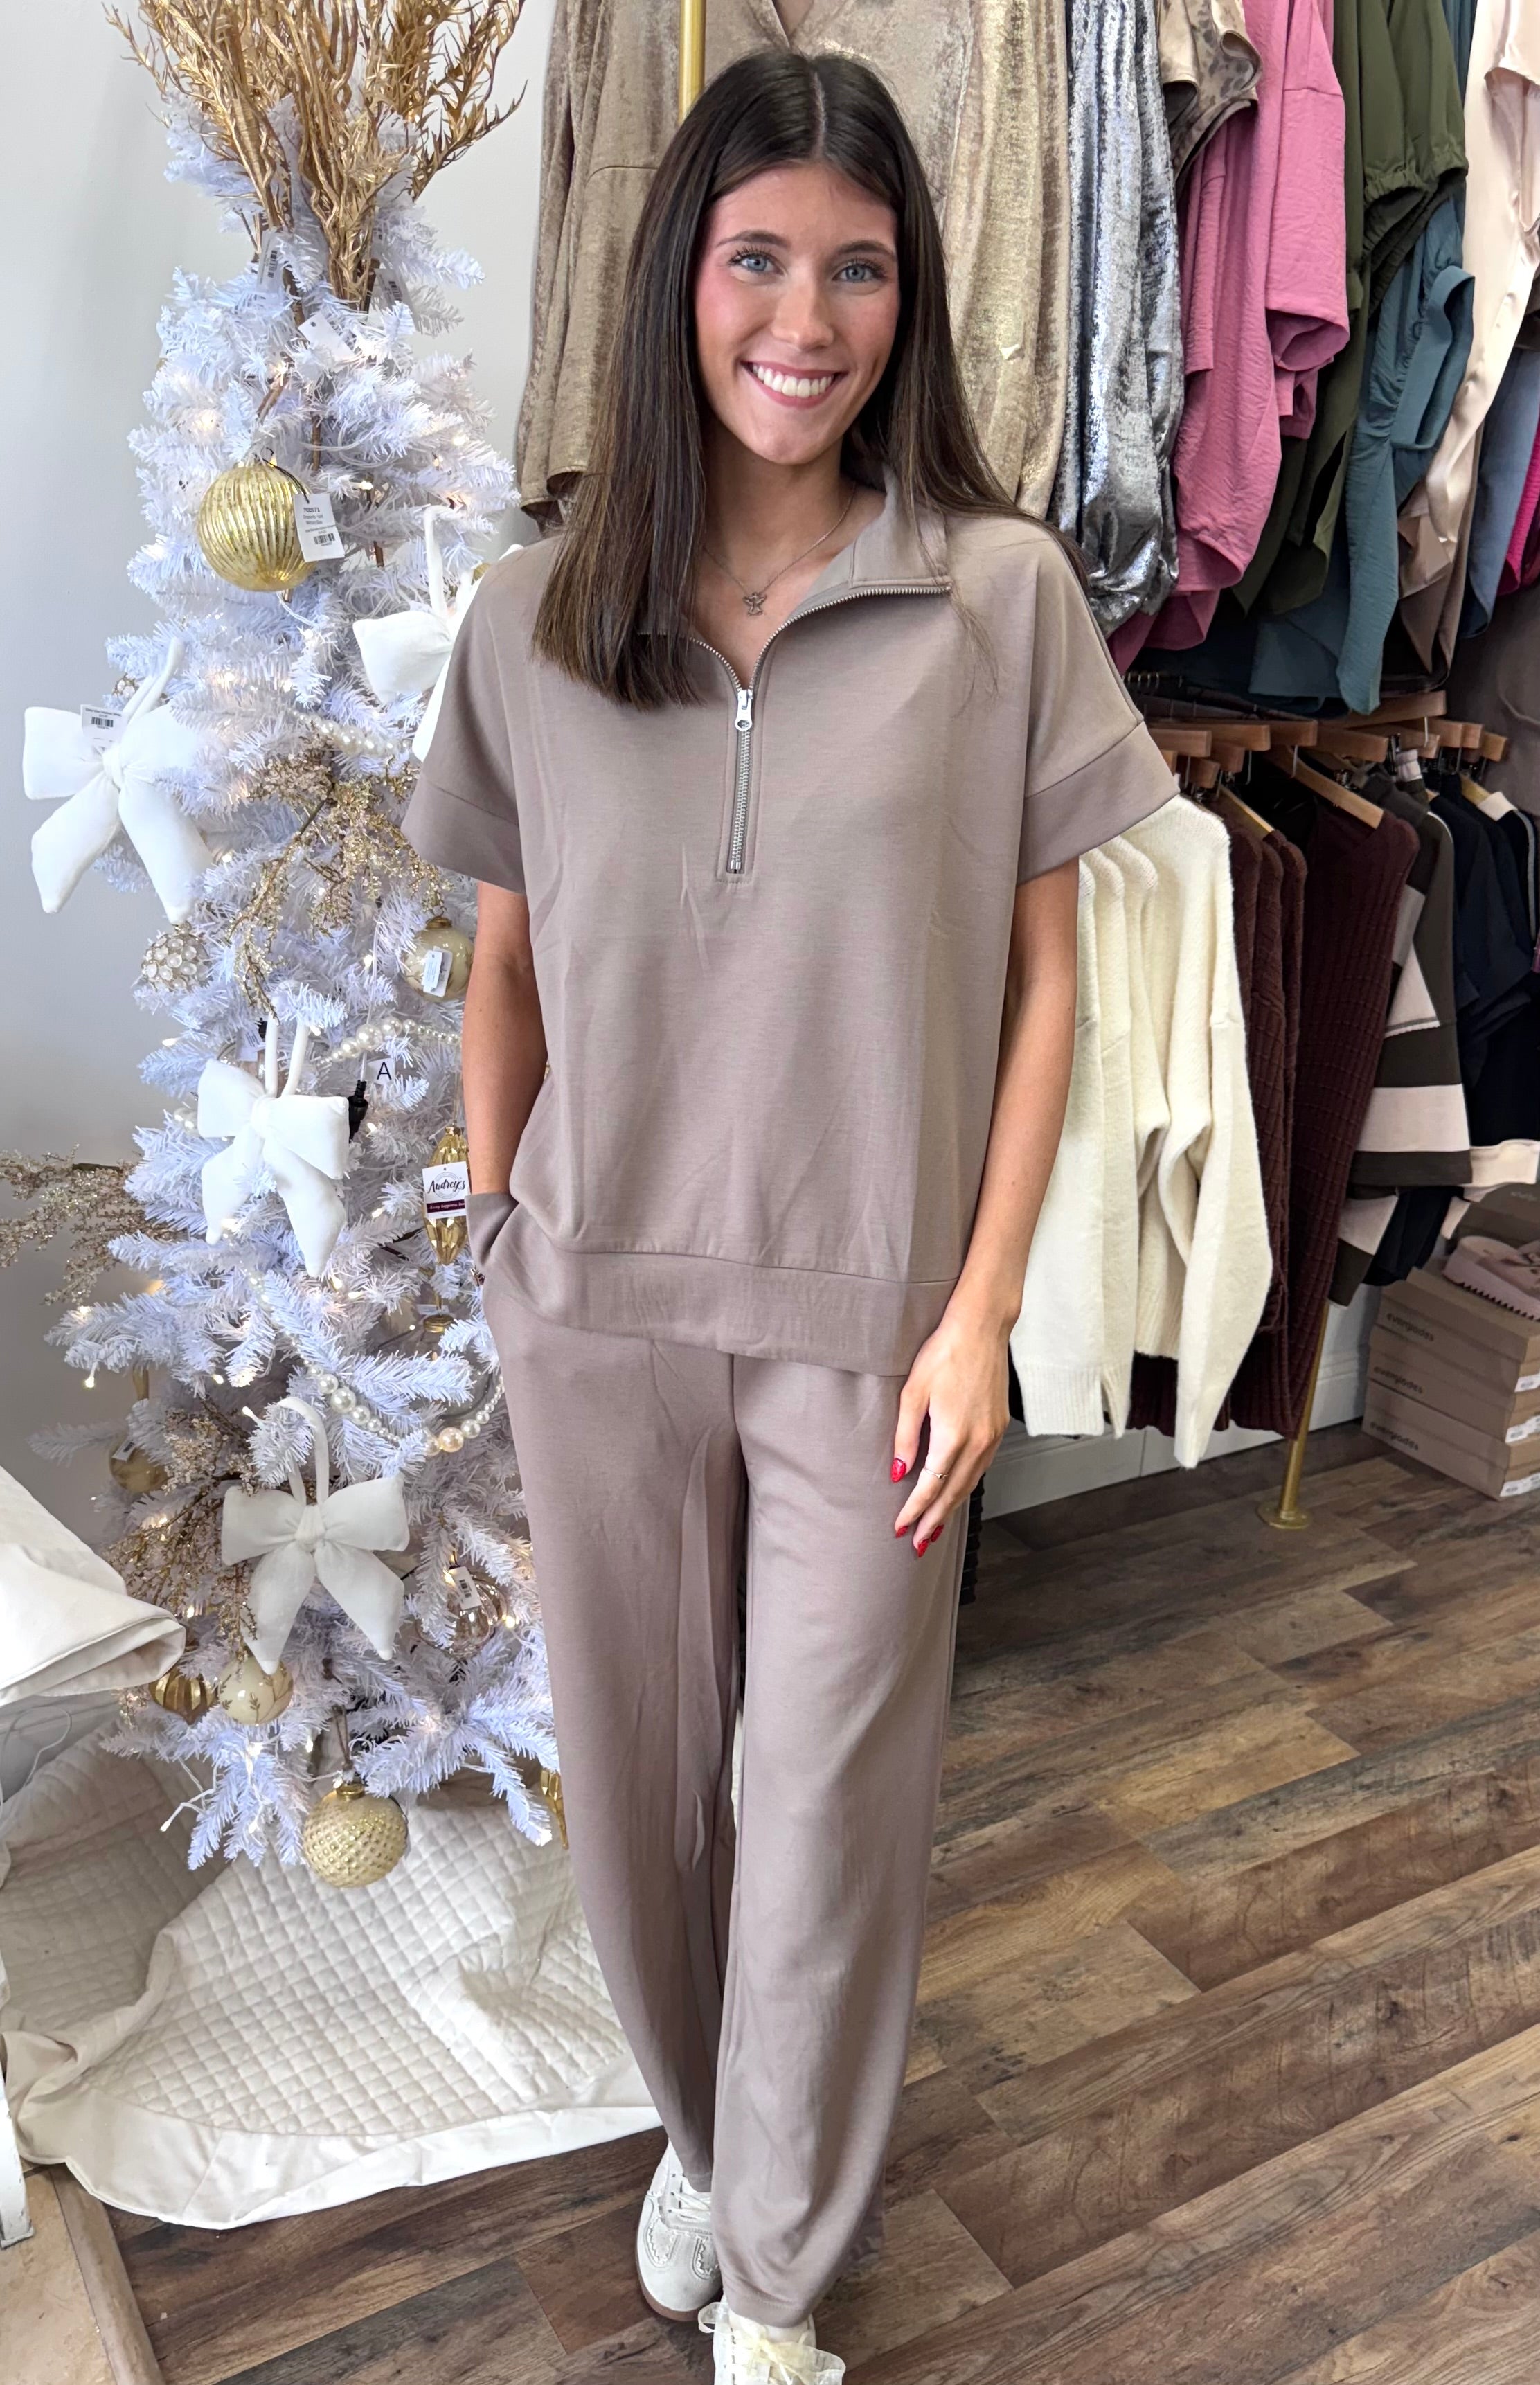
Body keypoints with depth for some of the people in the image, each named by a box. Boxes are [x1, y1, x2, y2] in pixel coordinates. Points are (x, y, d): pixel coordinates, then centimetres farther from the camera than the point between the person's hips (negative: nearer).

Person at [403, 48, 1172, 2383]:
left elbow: (1041, 979, -4)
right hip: (599, 1308, 2)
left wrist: (980, 1309, -8)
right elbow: (507, 964, 6)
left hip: (868, 1313, -2)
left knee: (831, 1793, 11)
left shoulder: (1000, 596, -6)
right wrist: (494, 1242, 4)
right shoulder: (533, 617, -1)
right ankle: (696, 2132, 48)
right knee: (636, 1766, 18)